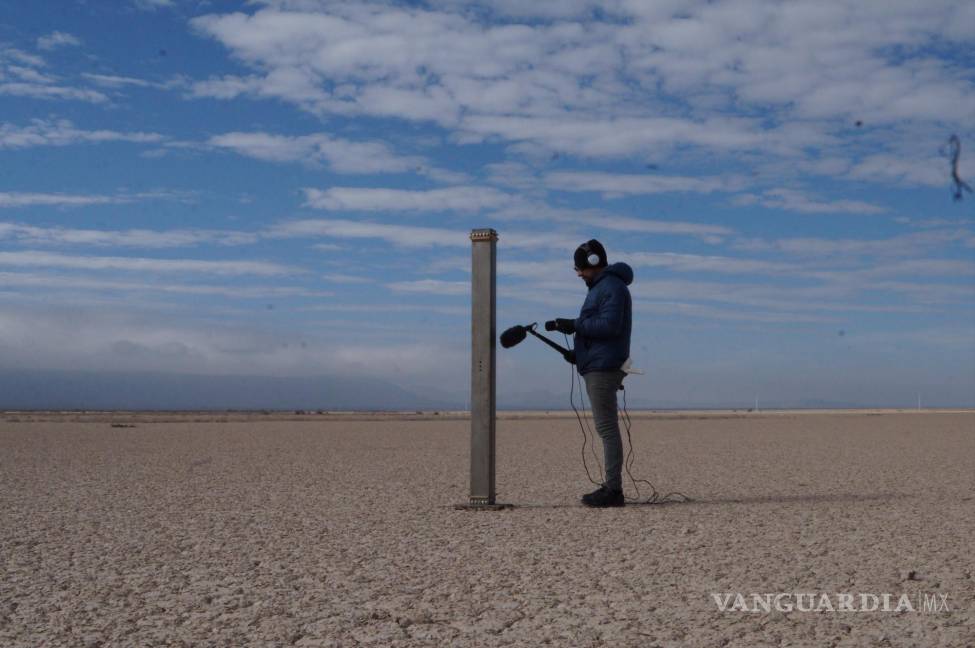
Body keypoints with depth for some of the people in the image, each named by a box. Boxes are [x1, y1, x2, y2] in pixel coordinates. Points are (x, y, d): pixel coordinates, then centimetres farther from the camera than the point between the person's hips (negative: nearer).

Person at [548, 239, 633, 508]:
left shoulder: (612, 287, -11)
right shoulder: (600, 286, 22)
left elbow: (609, 325, -22)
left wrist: (574, 325, -17)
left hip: (603, 368, -11)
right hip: (597, 367, 11)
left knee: (606, 427, -11)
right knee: (606, 427, 10)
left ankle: (613, 490, -10)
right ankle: (611, 486, 14)